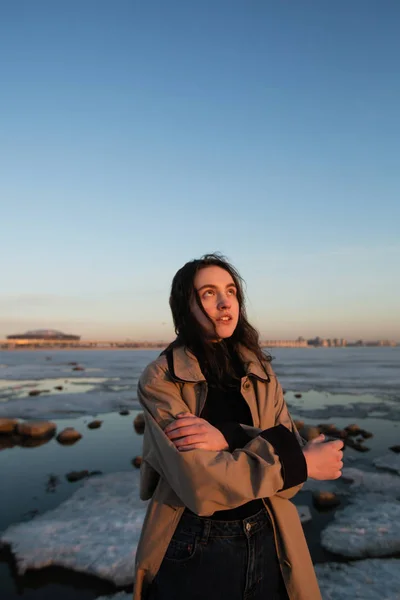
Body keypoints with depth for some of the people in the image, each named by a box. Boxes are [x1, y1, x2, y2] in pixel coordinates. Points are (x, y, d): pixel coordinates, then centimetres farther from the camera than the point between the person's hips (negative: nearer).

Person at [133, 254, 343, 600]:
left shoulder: (261, 374, 0)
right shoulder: (160, 379, -15)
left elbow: (290, 450, -8)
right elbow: (199, 481, -23)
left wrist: (228, 438, -26)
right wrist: (304, 464, -16)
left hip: (267, 542, 4)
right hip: (195, 551, -4)